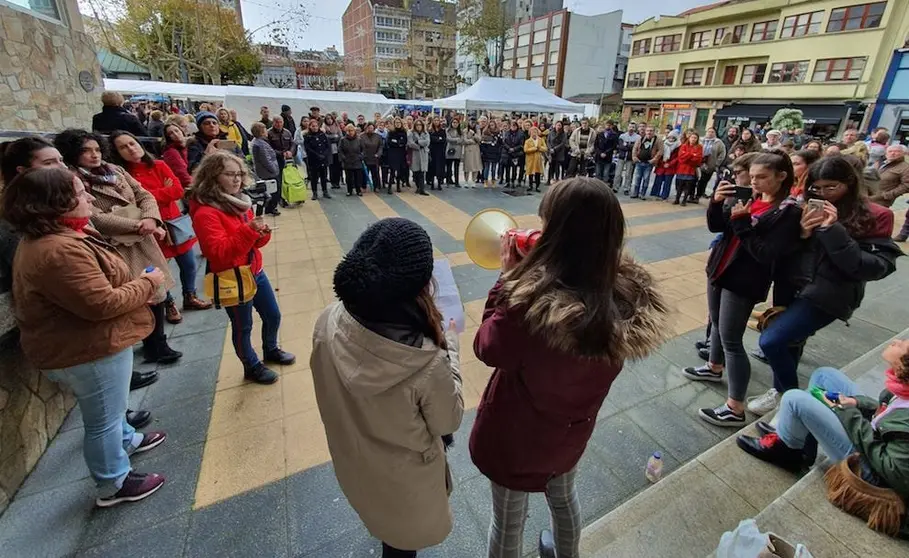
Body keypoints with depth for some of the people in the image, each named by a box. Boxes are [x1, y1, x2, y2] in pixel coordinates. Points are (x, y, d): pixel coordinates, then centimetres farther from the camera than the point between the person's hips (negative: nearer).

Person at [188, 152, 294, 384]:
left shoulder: (239, 201, 6)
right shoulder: (205, 213, -20)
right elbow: (219, 253, -28)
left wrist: (262, 234, -10)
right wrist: (248, 231, -35)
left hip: (255, 271, 8)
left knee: (273, 315, 19)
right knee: (243, 327, 11)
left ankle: (271, 350, 45)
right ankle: (252, 367, 31)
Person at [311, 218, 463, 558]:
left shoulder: (327, 325, -26)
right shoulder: (428, 366, -41)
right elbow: (449, 422, -19)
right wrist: (450, 345, -14)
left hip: (354, 461, 5)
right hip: (403, 480, -5)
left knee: (385, 522, 39)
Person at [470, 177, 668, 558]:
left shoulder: (532, 302, -39)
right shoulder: (629, 293, -19)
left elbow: (487, 349, -20)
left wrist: (509, 275, -18)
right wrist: (522, 275, -9)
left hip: (515, 433, -5)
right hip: (572, 429, 6)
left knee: (508, 522, 25)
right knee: (563, 497, 37)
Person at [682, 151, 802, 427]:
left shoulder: (789, 212, -14)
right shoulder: (748, 198, 4)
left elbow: (766, 254, -21)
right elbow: (715, 227, 4)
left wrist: (742, 222, -23)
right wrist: (716, 202, -13)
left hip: (744, 281, -7)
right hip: (719, 270, 7)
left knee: (731, 340, -5)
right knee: (717, 324, 22)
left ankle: (735, 409, 5)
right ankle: (715, 368, 47)